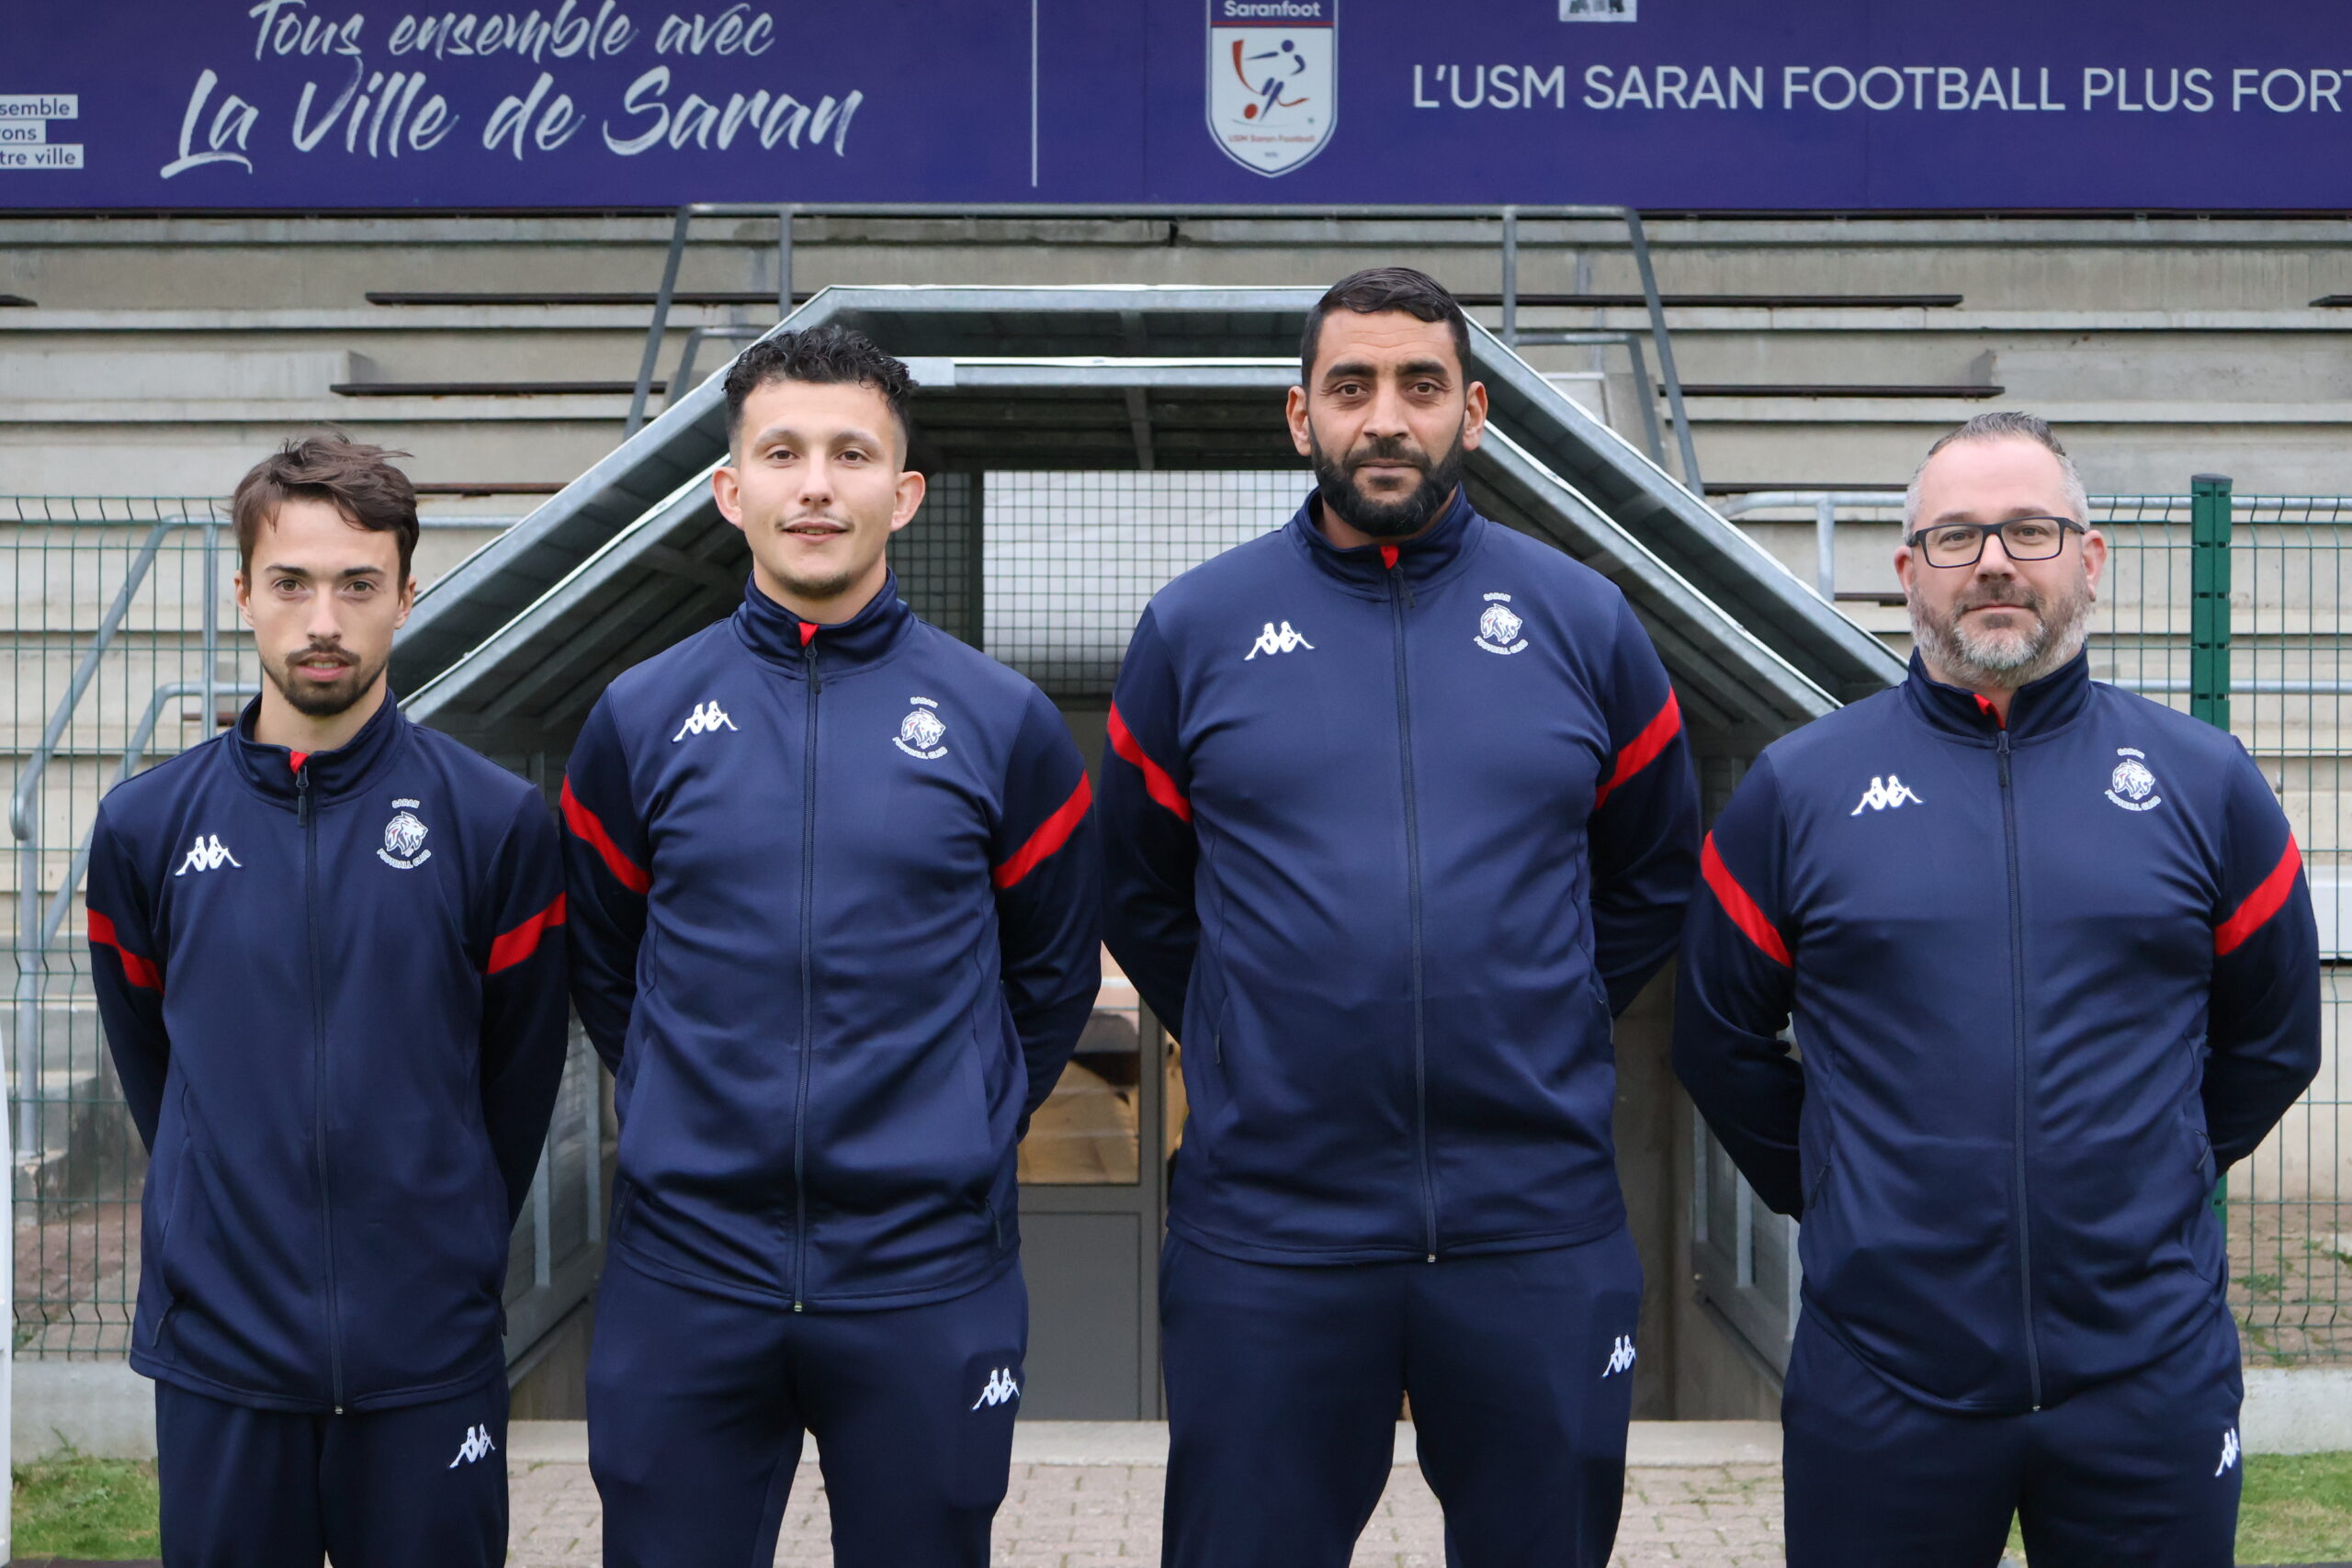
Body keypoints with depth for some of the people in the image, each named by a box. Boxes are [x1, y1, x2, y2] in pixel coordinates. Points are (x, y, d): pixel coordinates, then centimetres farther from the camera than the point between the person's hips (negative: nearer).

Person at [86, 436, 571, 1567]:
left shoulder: (499, 822, -3)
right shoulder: (146, 826, 2)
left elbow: (519, 1071, 5)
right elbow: (146, 1053, 12)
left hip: (428, 1358, -1)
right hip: (216, 1351, 1)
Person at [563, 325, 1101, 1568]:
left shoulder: (1003, 722, 0)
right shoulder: (641, 719, 3)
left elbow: (1054, 976, 10)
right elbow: (600, 967, 14)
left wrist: (963, 1136, 9)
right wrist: (681, 1116, 10)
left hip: (930, 1281, -1)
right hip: (686, 1278, 1)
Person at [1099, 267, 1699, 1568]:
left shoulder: (1582, 620, 4)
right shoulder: (1195, 629, 3)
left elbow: (1657, 874, 15)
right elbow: (1137, 894, 13)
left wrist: (1542, 1019, 9)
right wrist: (1241, 1042, 8)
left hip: (1539, 1228, 1)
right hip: (1266, 1228, 0)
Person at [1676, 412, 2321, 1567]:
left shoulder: (2204, 783, 4)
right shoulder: (1798, 788, 2)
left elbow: (2272, 1040, 14)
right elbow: (1721, 1039, 10)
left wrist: (2156, 1182, 13)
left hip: (2153, 1375, 1)